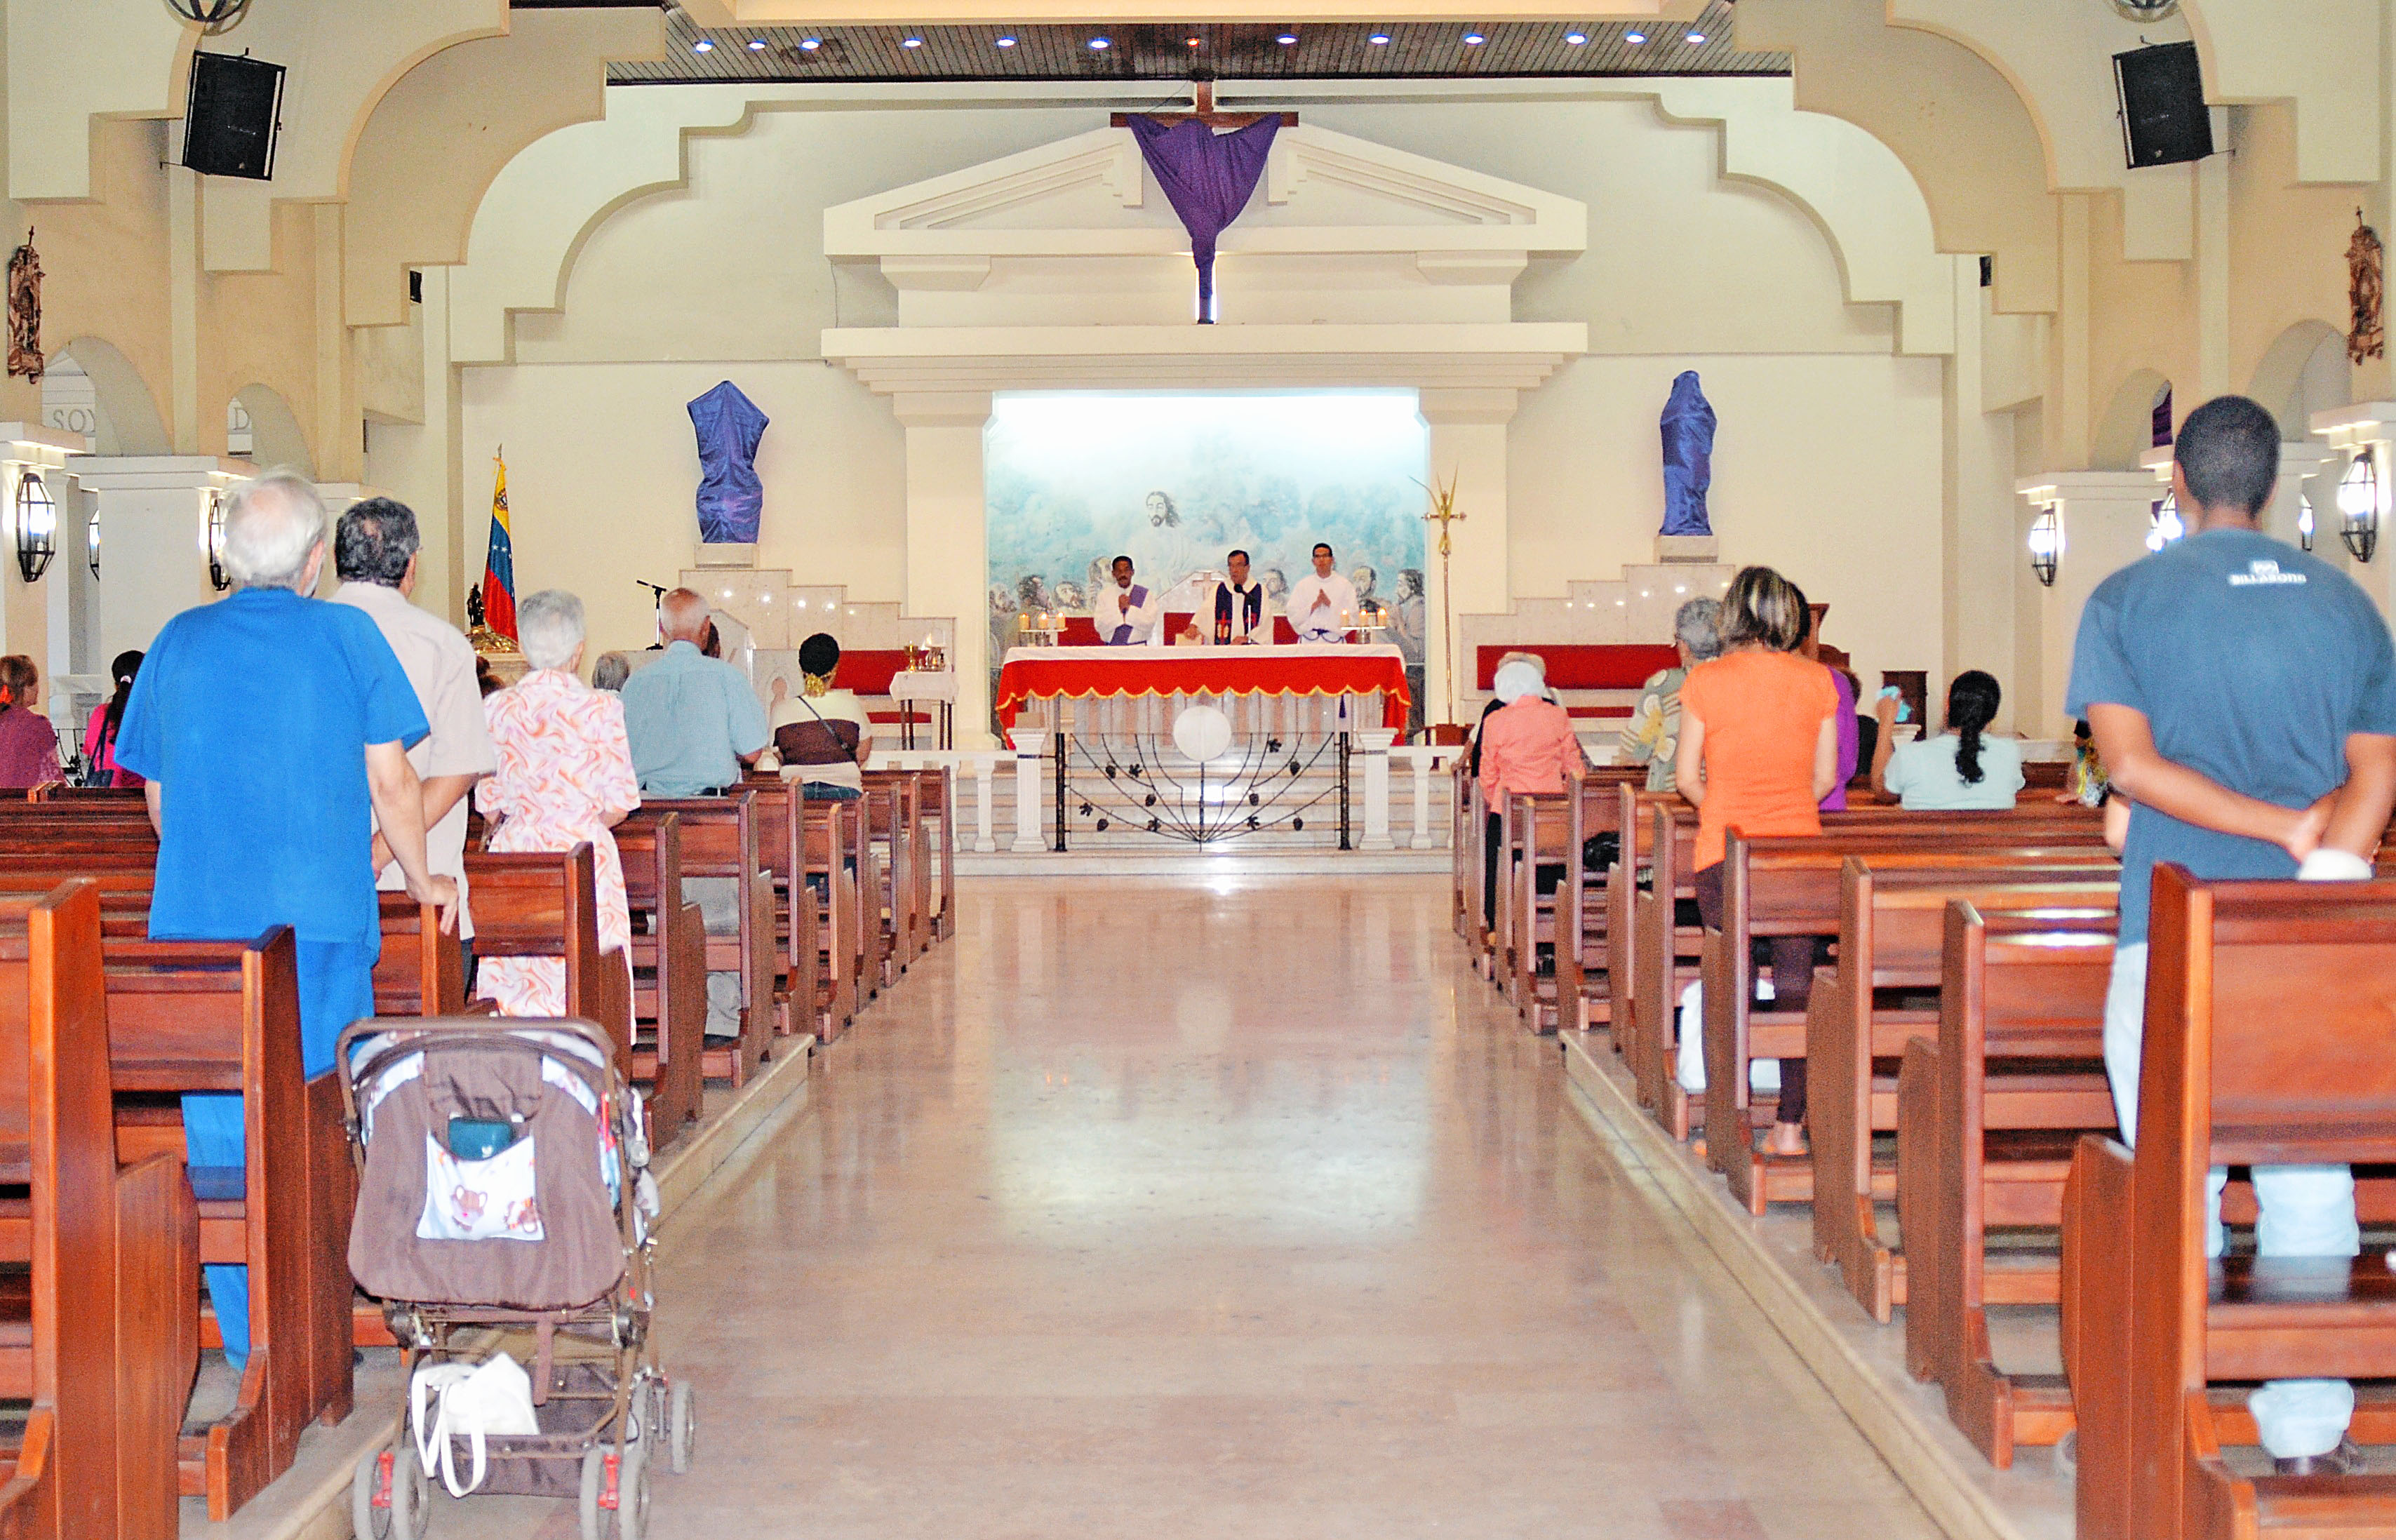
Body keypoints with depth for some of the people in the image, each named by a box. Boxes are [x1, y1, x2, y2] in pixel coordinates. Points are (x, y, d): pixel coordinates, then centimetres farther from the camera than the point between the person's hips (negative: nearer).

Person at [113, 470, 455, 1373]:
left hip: (199, 923, 2)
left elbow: (160, 801, 13)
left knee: (220, 1128, 7)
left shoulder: (178, 643, 7)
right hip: (322, 922, -2)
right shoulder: (346, 637, -1)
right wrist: (421, 880, 15)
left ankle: (246, 1340, 10)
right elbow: (391, 784, -1)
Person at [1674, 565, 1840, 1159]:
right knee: (1795, 985, 6)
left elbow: (1686, 775, 1)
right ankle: (1790, 1126, 6)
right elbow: (1826, 776, 7)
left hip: (1726, 851, -1)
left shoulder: (1705, 681, -5)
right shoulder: (1818, 681, 1)